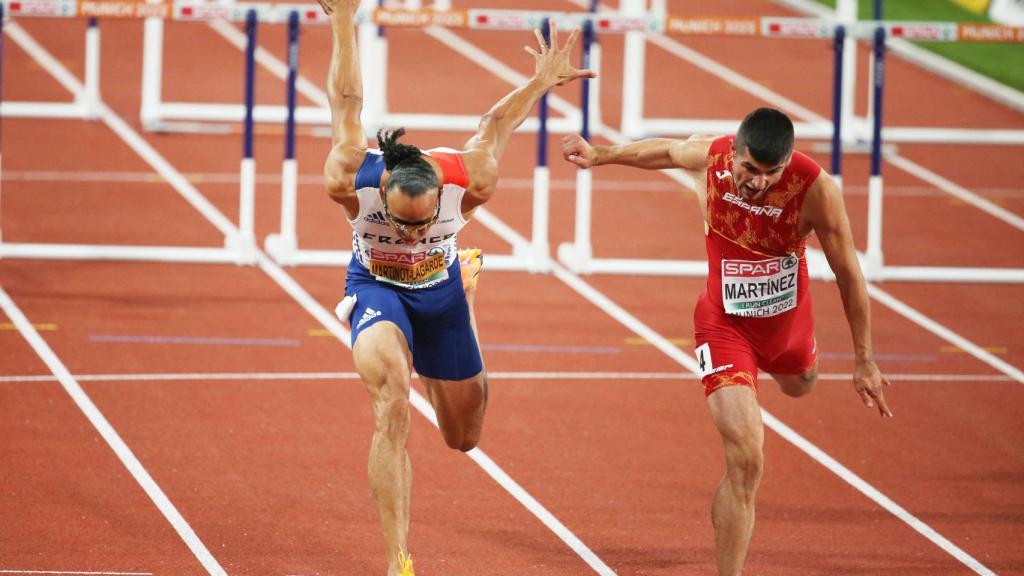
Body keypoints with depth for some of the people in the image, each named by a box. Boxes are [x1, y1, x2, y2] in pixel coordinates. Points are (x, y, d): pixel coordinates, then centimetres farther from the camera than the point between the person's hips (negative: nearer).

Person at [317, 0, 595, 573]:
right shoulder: (351, 181, -34)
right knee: (392, 404, -32)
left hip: (439, 290, 2)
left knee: (464, 435, 17)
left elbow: (494, 126, -12)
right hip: (377, 289, -2)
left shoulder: (469, 183, -32)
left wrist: (540, 82, 3)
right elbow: (347, 104, -21)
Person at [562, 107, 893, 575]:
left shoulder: (815, 189, -27)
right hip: (725, 324, -2)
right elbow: (667, 151, 3)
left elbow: (848, 275, -15)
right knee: (745, 461, -16)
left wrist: (864, 361, -10)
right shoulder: (710, 157, -24)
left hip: (788, 320, 2)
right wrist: (598, 156, 10)